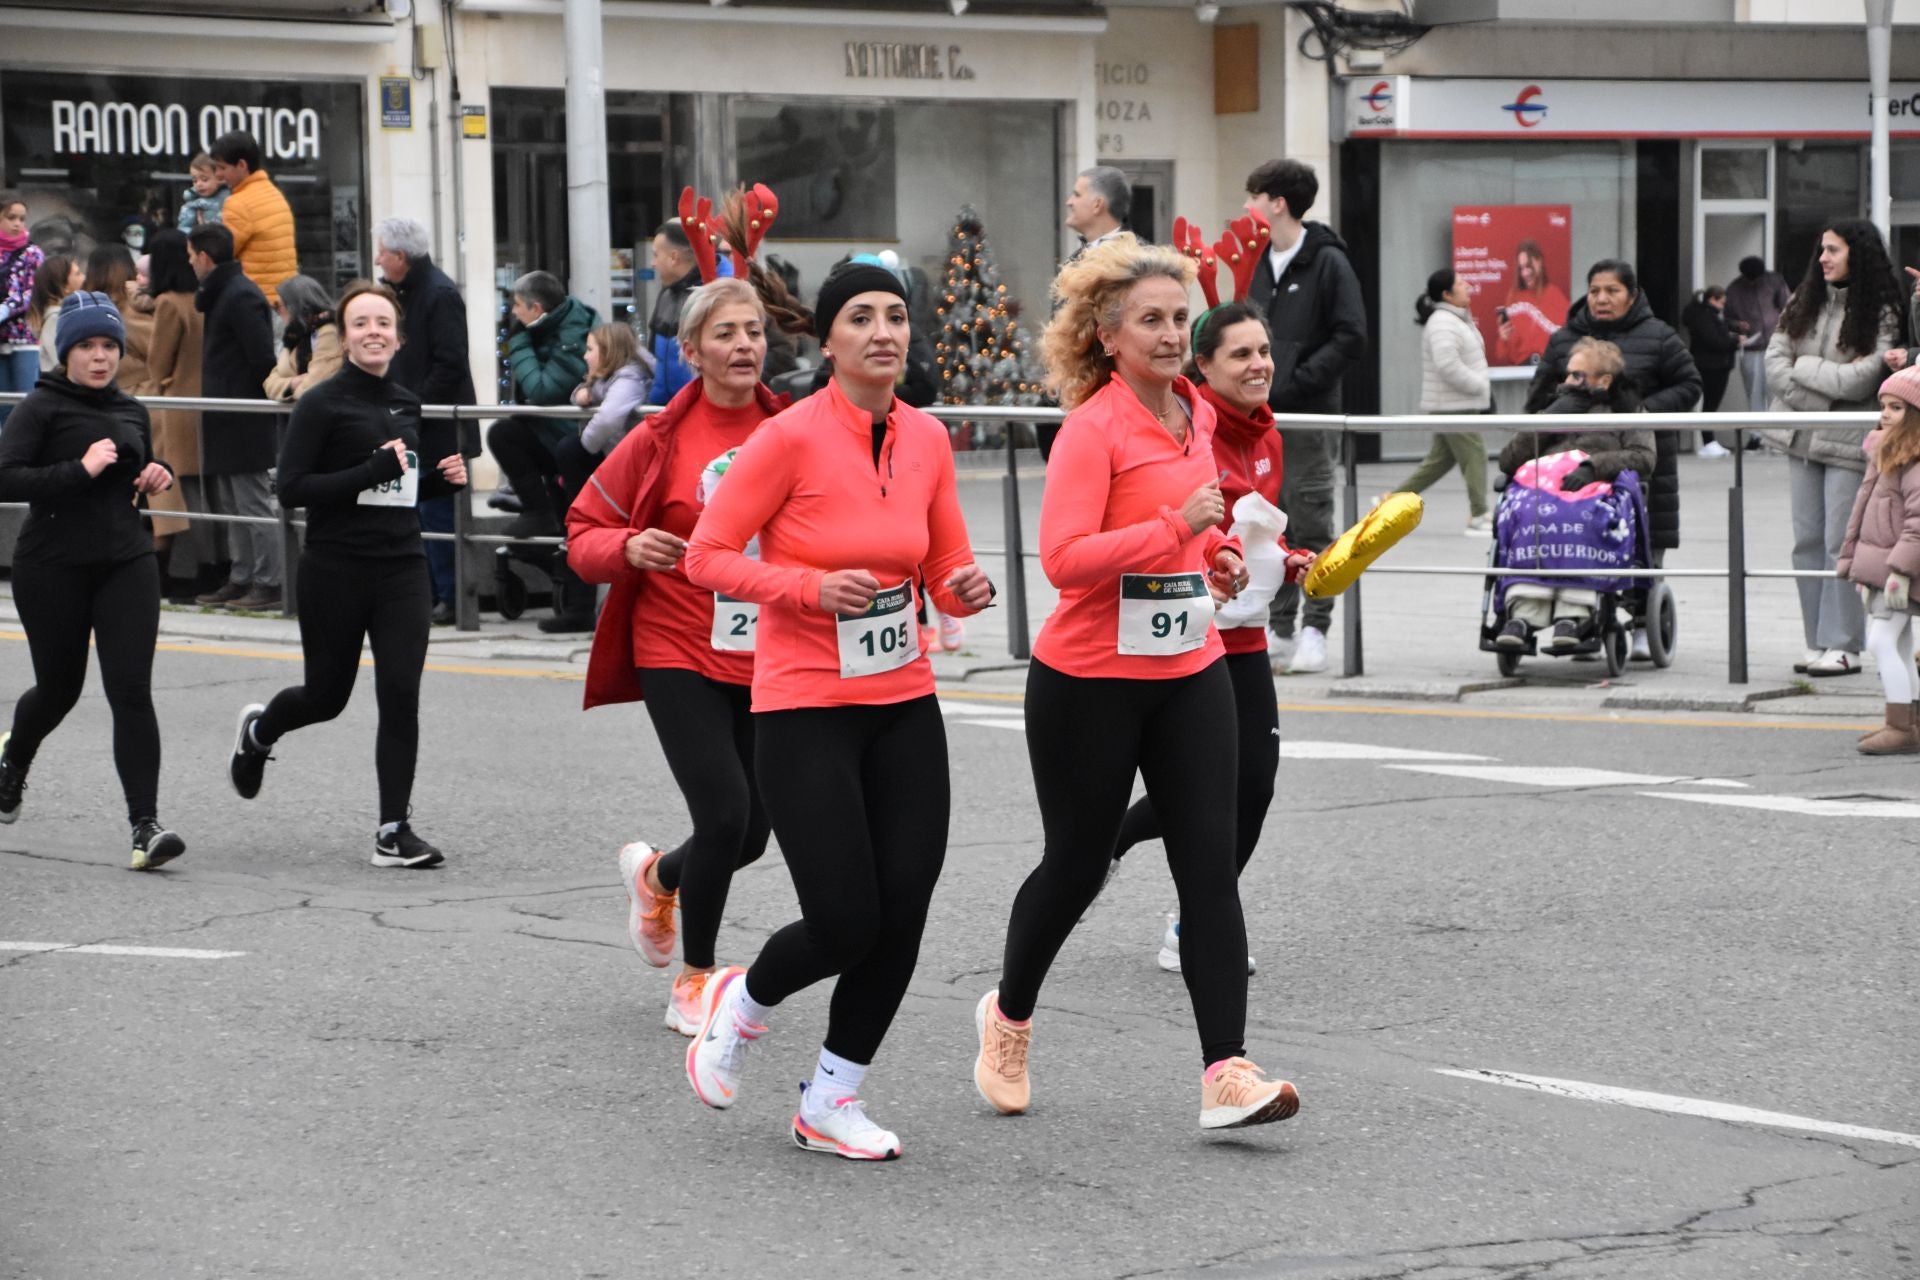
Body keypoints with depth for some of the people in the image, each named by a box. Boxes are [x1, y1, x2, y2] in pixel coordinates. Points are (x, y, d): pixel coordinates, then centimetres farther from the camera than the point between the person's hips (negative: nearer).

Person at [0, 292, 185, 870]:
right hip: (52, 568, -3)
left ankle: (145, 823, -14)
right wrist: (80, 470, -24)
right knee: (59, 687, 12)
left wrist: (156, 475, 6)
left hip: (126, 563, 3)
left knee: (131, 691, -10)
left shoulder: (131, 411, 10)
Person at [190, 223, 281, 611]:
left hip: (244, 422, -11)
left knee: (253, 502, -6)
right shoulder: (222, 293, 15)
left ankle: (268, 583, -3)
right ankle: (242, 579, 20)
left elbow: (263, 360, -20)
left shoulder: (240, 297, -17)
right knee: (232, 505, 15)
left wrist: (263, 401, -12)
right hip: (229, 422, 11)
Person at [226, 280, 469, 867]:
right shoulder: (323, 404, -8)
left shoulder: (406, 405, 11)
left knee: (401, 693, -8)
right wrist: (372, 472, -21)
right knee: (327, 695, 9)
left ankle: (394, 829, -1)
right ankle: (258, 729, 44)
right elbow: (291, 488, -15)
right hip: (336, 571, -4)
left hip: (402, 567, 4)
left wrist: (439, 478, 4)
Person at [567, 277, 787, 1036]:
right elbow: (583, 534, 1)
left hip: (765, 661, 4)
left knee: (752, 832, 7)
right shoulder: (660, 440, -6)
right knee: (725, 814, -14)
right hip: (680, 656, -4)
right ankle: (694, 983, 8)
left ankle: (655, 876, 43)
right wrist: (628, 548, -20)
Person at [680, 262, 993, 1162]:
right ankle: (741, 1003, 24)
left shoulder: (926, 439, 4)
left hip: (904, 703, 6)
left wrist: (966, 589, -8)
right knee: (846, 925, -10)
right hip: (805, 708, -6)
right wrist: (814, 588, -21)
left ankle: (831, 1103, 19)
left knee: (902, 915, 0)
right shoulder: (792, 437, -13)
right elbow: (706, 556, -9)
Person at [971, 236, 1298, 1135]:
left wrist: (1211, 554, 11)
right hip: (1089, 681, -6)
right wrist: (1175, 529, -28)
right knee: (1077, 863, 9)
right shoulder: (1091, 428, -15)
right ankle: (1008, 1014, 36)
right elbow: (1063, 557, -24)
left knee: (1211, 866, -6)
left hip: (1190, 673, 6)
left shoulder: (1197, 414, 8)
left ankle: (1226, 1073, -10)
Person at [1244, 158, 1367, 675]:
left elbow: (1350, 339, -12)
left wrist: (1294, 382, -17)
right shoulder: (1255, 264, 14)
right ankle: (1281, 628, 15)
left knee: (1312, 527, -3)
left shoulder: (1327, 262, -7)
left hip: (1308, 419, -7)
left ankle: (1314, 631, 1)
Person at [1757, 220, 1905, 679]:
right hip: (1803, 436, 6)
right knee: (1807, 542, 6)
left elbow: (1860, 381, -16)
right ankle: (1818, 642, 11)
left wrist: (1804, 367, -6)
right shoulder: (1803, 304, 10)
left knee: (1842, 543, -6)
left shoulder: (1882, 314, -7)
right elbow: (1774, 363, 2)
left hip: (1850, 441, -6)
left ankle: (1843, 645, -1)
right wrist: (1829, 387, -9)